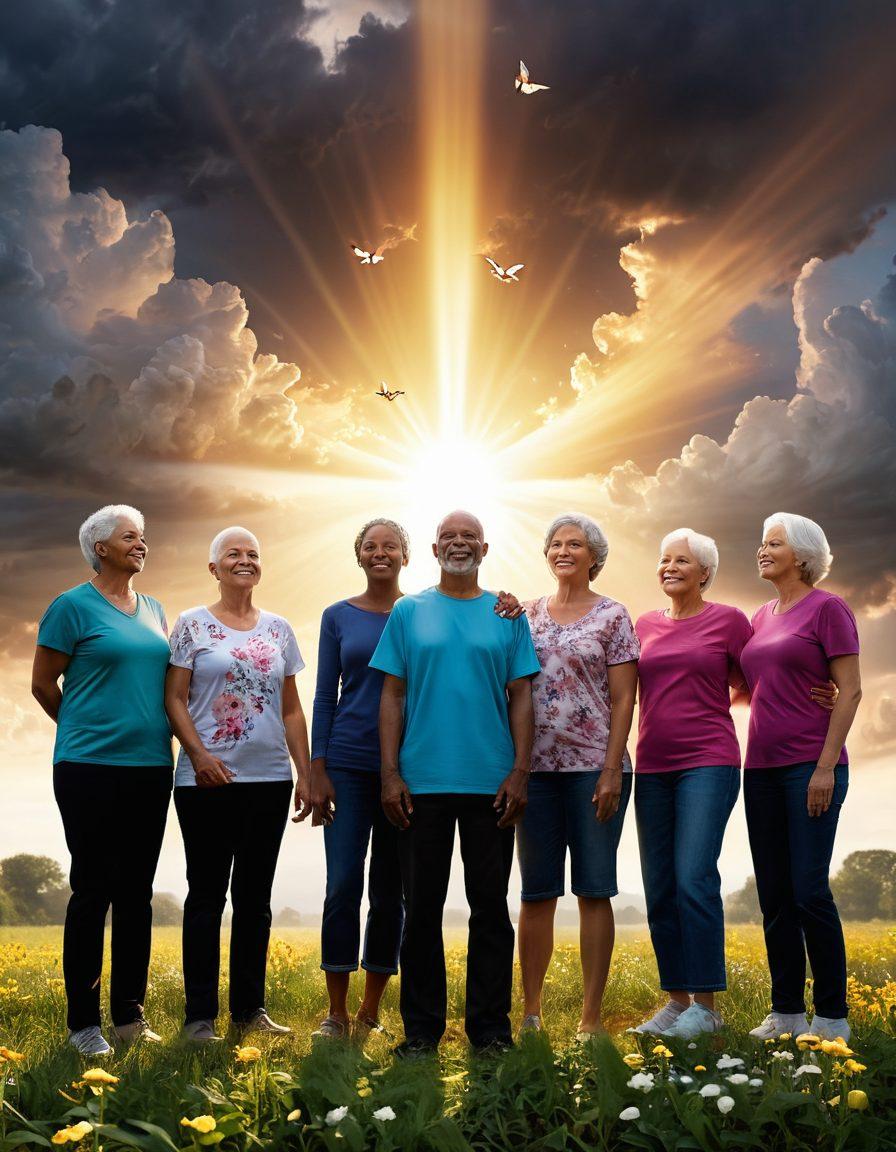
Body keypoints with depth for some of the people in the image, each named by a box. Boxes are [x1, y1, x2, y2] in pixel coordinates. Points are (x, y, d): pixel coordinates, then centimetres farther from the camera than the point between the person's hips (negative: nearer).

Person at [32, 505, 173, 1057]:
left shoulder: (154, 610, 13)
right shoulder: (73, 606, -5)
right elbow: (43, 684, -1)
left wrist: (143, 734, 13)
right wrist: (89, 733, 7)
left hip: (151, 768, 6)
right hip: (92, 769, -6)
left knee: (136, 893, 9)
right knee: (93, 890, -2)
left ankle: (130, 1016, 18)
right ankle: (84, 1023, 7)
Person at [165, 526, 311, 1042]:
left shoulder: (278, 629, 11)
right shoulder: (193, 624, 1)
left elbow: (292, 709, 12)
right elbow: (175, 699, -3)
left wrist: (304, 773, 7)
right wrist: (199, 754, -17)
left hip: (269, 778, 4)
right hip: (208, 780, -3)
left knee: (255, 895, 10)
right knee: (207, 893, 1)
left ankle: (251, 1007, 19)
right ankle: (200, 1015, 8)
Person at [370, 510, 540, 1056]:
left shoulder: (507, 615, 7)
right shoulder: (409, 612, 7)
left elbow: (521, 697, 5)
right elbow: (393, 697, 5)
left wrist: (520, 772, -4)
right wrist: (390, 774, -3)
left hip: (491, 784, 0)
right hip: (422, 783, 0)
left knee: (490, 906, 7)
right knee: (422, 908, 6)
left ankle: (491, 1026, 16)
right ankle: (422, 1027, 16)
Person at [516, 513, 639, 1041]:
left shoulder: (613, 616, 1)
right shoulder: (528, 614, 11)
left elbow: (623, 698, -4)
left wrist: (612, 771, -11)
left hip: (594, 767, -3)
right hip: (537, 767, 3)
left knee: (595, 891, 2)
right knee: (536, 893, 8)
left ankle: (592, 1017, 9)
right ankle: (530, 1012, 15)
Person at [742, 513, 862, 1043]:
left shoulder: (829, 608, -4)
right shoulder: (761, 617, 17)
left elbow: (851, 690, -10)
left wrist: (826, 766, -15)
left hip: (811, 767, -7)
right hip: (763, 769, 7)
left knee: (809, 891, -8)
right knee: (773, 896, 8)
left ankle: (832, 1015, 3)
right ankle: (786, 1011, 15)